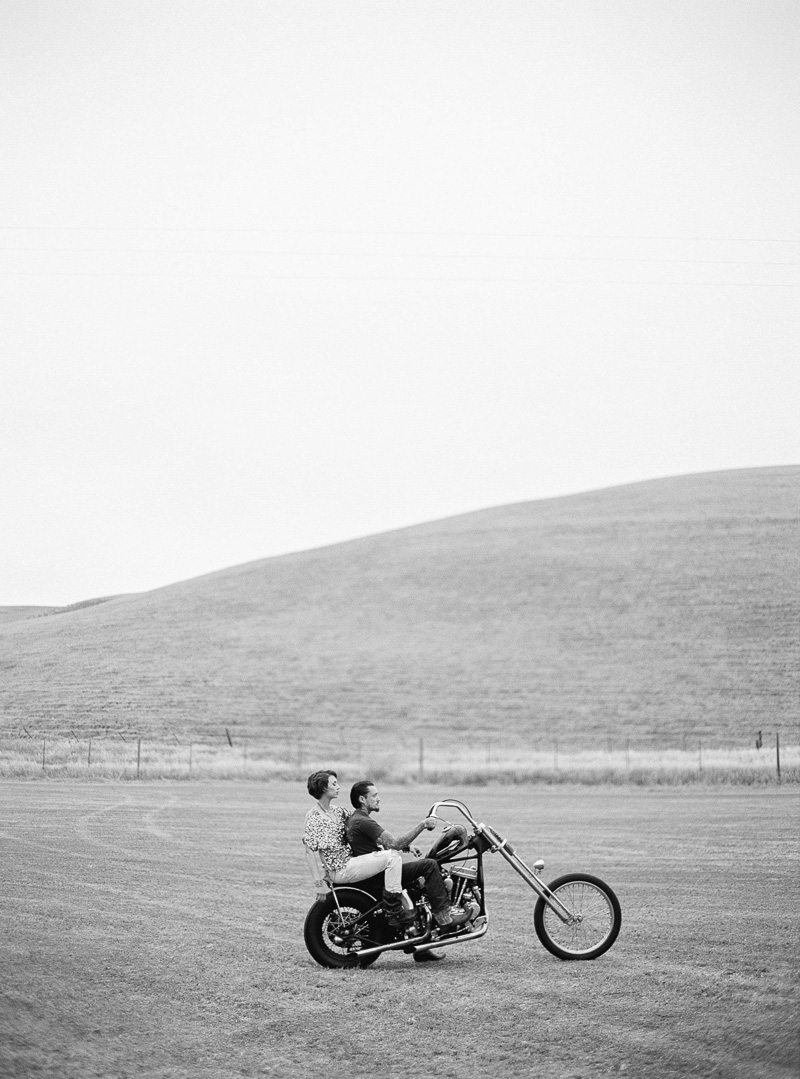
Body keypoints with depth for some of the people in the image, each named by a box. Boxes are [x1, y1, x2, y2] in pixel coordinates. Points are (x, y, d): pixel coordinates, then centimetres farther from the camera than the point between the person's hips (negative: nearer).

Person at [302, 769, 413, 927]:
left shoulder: (339, 811, 14)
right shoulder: (313, 817, -12)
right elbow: (310, 851, -15)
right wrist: (320, 883, -19)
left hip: (350, 859, 9)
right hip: (340, 870, -9)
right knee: (392, 857, -16)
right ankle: (394, 912, -16)